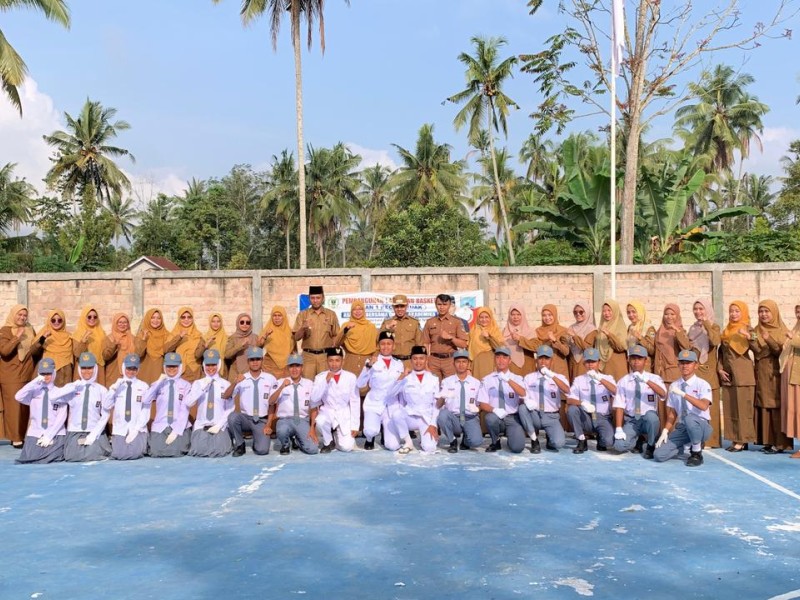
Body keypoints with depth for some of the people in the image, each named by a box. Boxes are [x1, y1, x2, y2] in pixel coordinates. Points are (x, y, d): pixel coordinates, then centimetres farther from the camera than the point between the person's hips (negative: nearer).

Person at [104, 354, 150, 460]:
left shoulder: (144, 386, 1)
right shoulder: (116, 385, 8)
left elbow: (146, 411, -2)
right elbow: (106, 406, -2)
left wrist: (136, 429, -10)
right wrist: (113, 389, -13)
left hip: (138, 430, -2)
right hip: (119, 429, 2)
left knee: (134, 454, -21)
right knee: (119, 455, -15)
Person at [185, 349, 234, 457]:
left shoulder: (226, 384, 2)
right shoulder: (198, 383, 6)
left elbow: (230, 409, -1)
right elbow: (188, 403, -8)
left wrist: (218, 425, -10)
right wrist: (202, 388, -15)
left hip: (220, 426, -1)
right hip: (201, 425, 1)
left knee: (218, 450, -22)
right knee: (199, 451, -21)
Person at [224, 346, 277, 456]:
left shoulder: (270, 379, -3)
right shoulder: (241, 379, -2)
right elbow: (225, 396, -13)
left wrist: (268, 425, -8)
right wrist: (235, 383, -28)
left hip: (262, 420, -1)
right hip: (245, 418, 1)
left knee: (262, 450, -20)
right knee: (232, 416, -32)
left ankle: (257, 442, 19)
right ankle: (239, 445, -6)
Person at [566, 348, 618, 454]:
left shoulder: (607, 378, 3)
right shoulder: (579, 380, 2)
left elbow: (616, 391, -19)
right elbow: (569, 400, -9)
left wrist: (599, 378, -33)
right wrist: (582, 403, -31)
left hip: (603, 418, -1)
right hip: (586, 418, 1)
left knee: (609, 441, -29)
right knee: (572, 408, -29)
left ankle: (601, 440, 11)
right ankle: (582, 441, -11)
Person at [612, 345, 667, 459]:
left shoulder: (654, 378, -1)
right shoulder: (623, 382, 0)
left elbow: (663, 395, -22)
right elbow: (619, 407, -6)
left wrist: (646, 380, -36)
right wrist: (619, 429, -17)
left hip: (649, 419, 0)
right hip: (631, 421, 1)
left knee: (651, 415, -36)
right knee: (619, 445, -24)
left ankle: (651, 446, -7)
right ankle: (638, 440, 13)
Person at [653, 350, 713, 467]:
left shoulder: (702, 384, -8)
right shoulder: (674, 386, 5)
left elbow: (703, 406, -27)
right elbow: (672, 413, 7)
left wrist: (683, 394, -32)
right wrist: (666, 431, -6)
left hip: (700, 426, -4)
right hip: (681, 427, 4)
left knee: (690, 418, -41)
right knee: (659, 455, -15)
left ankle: (697, 453, -13)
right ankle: (680, 448, 20)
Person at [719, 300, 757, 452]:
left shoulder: (748, 329, -3)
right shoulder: (726, 331, 14)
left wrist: (748, 336, -32)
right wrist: (719, 369, 1)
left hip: (742, 373, -6)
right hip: (727, 374, 6)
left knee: (742, 407, -4)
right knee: (729, 408, 6)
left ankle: (743, 440, 0)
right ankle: (735, 439, 11)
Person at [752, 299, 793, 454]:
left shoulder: (782, 331, -3)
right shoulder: (757, 331, 9)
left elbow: (782, 352, -14)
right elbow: (757, 351, -3)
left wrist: (769, 340, -28)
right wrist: (751, 340, -21)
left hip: (777, 373, -4)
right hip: (761, 374, 4)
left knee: (777, 406, -6)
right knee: (764, 407, 4)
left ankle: (781, 443, -4)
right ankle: (768, 441, 8)